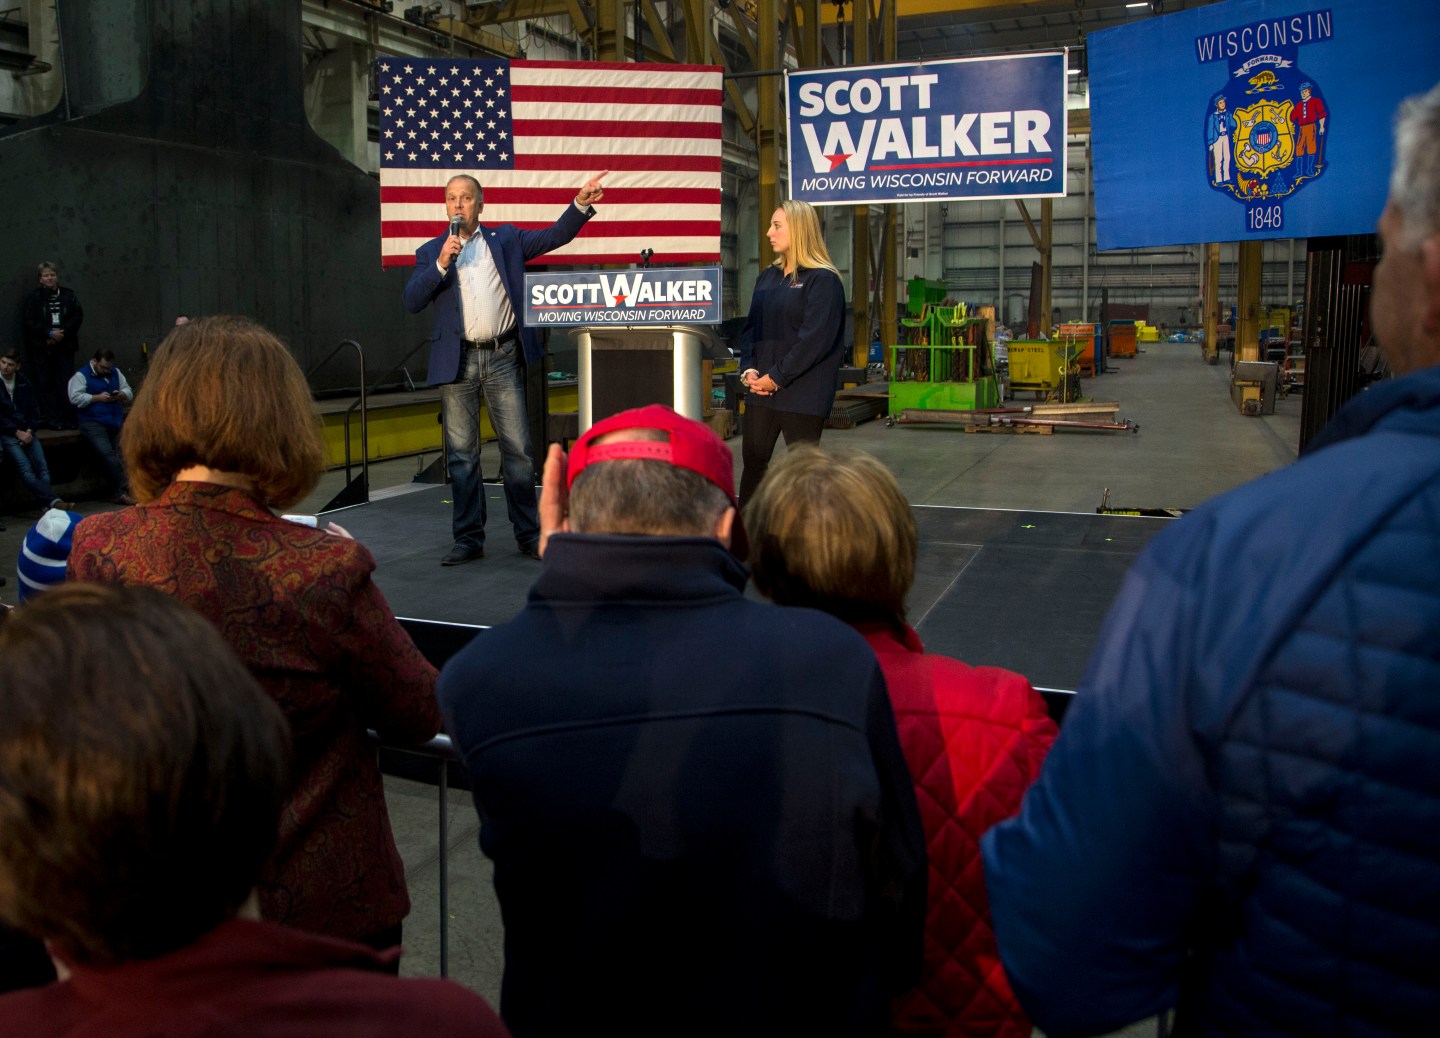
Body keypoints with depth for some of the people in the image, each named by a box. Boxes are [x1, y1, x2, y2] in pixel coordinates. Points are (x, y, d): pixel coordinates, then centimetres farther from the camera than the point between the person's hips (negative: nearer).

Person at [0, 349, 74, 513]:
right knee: (26, 469, -23)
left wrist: (29, 431, 0)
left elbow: (34, 408, 16)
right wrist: (17, 432, -10)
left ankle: (47, 505, -28)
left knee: (42, 466, -18)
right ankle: (52, 500, -35)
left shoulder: (23, 382, 14)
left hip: (25, 432, 4)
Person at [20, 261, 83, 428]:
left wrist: (63, 332, -11)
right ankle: (52, 419, 4)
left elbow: (78, 317, 2)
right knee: (45, 384, 0)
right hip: (41, 347, -1)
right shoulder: (33, 296, 1)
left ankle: (68, 418, 4)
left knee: (66, 383, 0)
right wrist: (49, 333, -14)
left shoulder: (68, 295, 8)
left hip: (65, 345, 1)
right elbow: (27, 320, -5)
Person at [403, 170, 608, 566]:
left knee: (518, 449, 0)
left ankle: (529, 534, 9)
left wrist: (581, 204, -11)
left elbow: (556, 236, 4)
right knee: (462, 454, 4)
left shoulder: (505, 239, 12)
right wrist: (441, 263, -13)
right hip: (457, 362, 1)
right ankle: (469, 539, 12)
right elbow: (411, 302, -1)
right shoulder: (431, 252, 11)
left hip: (503, 358, 0)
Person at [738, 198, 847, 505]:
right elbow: (751, 327, 14)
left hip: (802, 395, -7)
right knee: (752, 463, 9)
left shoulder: (823, 280, -8)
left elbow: (816, 339, -16)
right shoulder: (767, 277, 15)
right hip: (760, 390, 7)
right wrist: (749, 370, -3)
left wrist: (776, 377, -16)